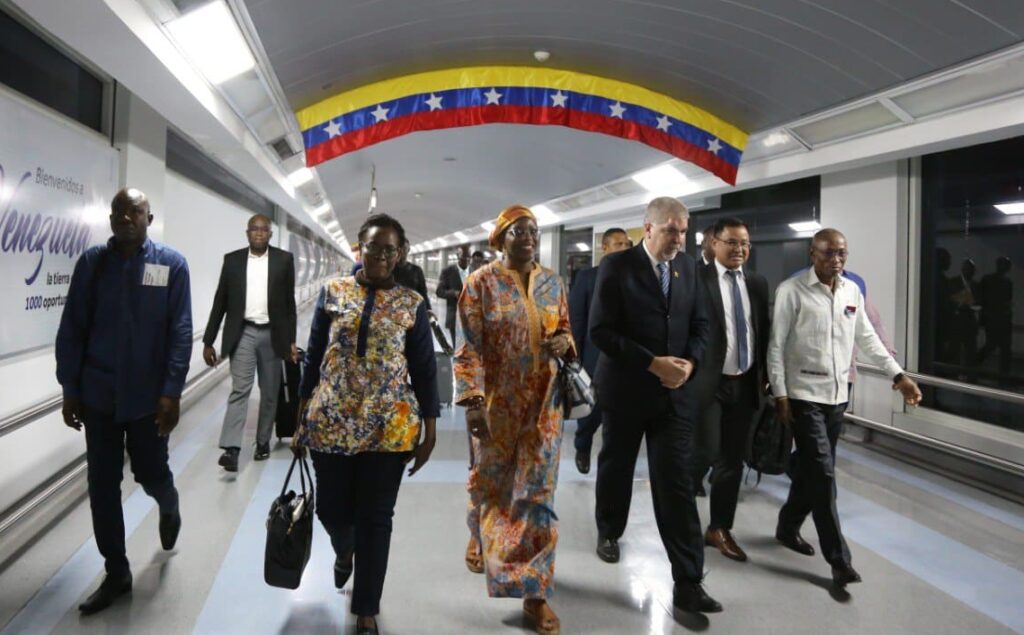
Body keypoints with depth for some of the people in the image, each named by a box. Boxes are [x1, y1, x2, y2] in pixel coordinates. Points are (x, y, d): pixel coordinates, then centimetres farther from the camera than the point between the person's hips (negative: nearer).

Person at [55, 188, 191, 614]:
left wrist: (172, 391, -13)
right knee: (102, 485, 7)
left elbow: (180, 332, -8)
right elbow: (71, 330, 3)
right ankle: (116, 574, 22)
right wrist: (70, 390, 2)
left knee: (150, 473, 9)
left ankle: (169, 508, 46)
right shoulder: (91, 263, 0)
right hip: (99, 395, 2)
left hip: (149, 395, -2)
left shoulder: (171, 264, -5)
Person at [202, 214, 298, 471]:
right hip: (243, 333, -1)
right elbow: (220, 302, 5)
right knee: (239, 390, -8)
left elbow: (290, 302, 4)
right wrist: (208, 341, 3)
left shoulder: (284, 259, 2)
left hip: (272, 335, 1)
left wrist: (291, 340, 0)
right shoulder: (232, 259, 3)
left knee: (270, 393, 9)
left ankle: (263, 441, 24)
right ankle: (231, 448, -12)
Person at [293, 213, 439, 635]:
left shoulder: (412, 304, 0)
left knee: (375, 519, 5)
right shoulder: (332, 292, 3)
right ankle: (344, 550, 49)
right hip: (330, 422, 1)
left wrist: (429, 429, 0)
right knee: (331, 510, 10)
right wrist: (301, 418, 5)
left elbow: (425, 369, 2)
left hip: (390, 428, -1)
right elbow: (313, 357, 6)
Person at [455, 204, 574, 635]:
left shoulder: (552, 282, 6)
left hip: (544, 404, 3)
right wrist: (472, 402, -20)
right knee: (489, 480, 17)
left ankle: (535, 593, 11)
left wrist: (565, 342, -8)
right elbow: (468, 349, -12)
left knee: (538, 492, 2)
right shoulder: (481, 284, -8)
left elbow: (565, 329, 16)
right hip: (497, 404, -3)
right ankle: (479, 534, 50)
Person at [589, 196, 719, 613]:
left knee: (677, 484, -2)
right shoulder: (616, 266, -10)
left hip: (675, 391, 3)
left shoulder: (688, 267, 5)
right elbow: (600, 331, -15)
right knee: (616, 467, 18)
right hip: (625, 388, -2)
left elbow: (700, 324, 9)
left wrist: (690, 363, -10)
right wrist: (652, 363, -20)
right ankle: (609, 531, 45)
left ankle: (688, 583, 3)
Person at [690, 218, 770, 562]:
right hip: (706, 382, -5)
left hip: (745, 384, 5)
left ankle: (719, 529, 25)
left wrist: (765, 374, 9)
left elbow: (763, 332, 14)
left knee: (732, 460, 11)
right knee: (704, 454, -3)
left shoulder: (758, 283, 10)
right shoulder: (697, 278, -7)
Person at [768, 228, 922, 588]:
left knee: (812, 469, 15)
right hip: (803, 395, -6)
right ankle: (839, 560, 1)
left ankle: (788, 527, 35)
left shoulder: (852, 291, 8)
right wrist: (780, 395, -12)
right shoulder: (792, 290, -9)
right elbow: (776, 345, -9)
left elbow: (867, 338, 14)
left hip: (837, 395, 6)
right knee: (823, 473, -7)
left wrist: (898, 375, 6)